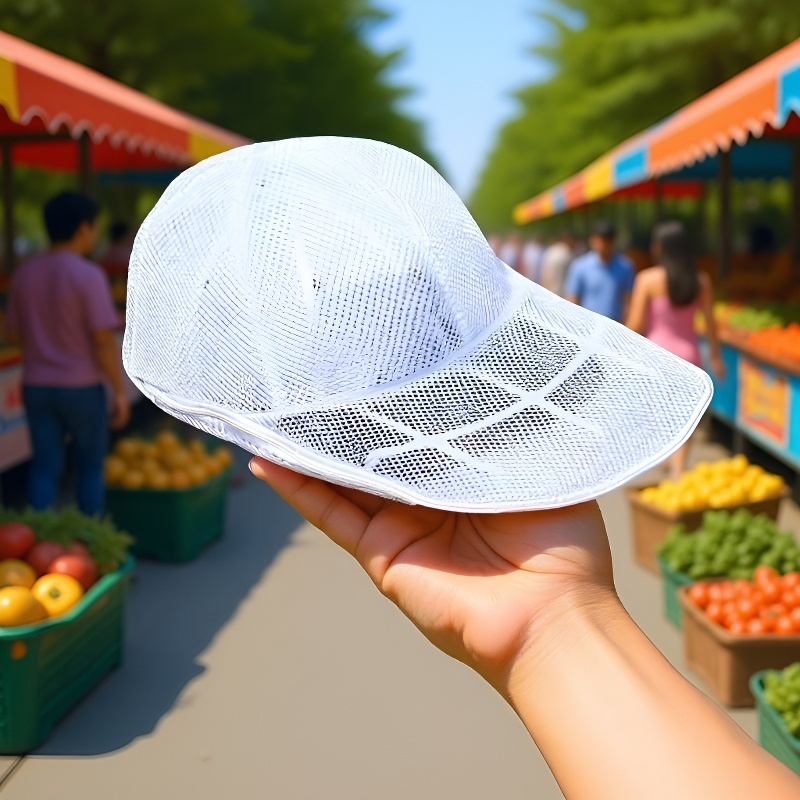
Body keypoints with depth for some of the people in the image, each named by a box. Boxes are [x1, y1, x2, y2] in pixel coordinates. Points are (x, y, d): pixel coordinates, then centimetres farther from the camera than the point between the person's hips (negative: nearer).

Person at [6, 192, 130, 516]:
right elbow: (103, 340, -17)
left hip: (36, 387, 5)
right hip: (81, 388, -5)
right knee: (91, 467, 11)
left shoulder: (24, 274, 4)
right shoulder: (88, 275, -15)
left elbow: (16, 334, 12)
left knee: (45, 469, 8)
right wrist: (119, 390, -9)